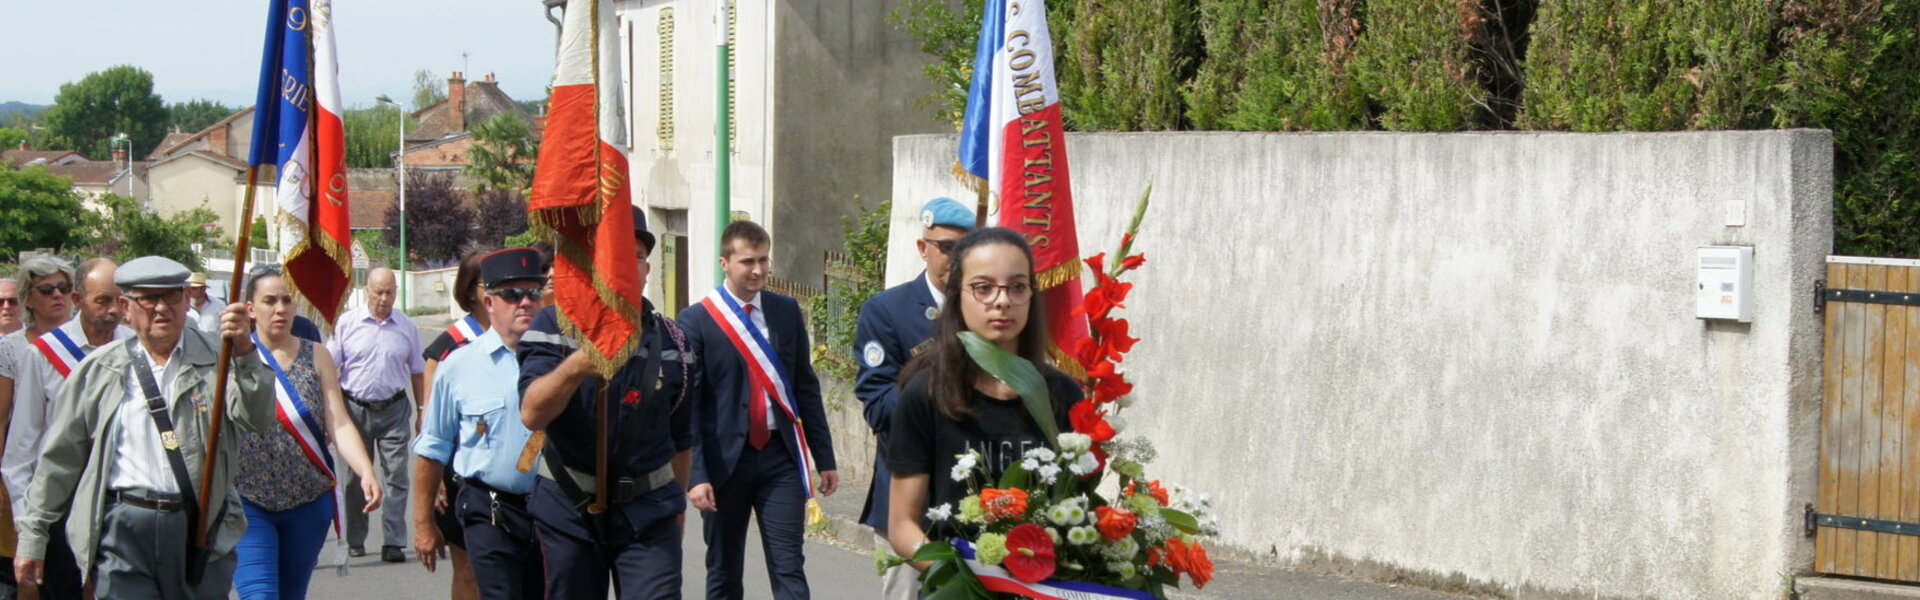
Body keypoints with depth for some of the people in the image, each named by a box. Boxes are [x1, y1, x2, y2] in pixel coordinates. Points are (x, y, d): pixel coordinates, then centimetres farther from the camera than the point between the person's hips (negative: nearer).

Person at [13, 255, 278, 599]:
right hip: (124, 532, 0)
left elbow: (259, 418, -10)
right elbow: (60, 457, 11)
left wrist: (245, 353, -26)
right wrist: (33, 534, 11)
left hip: (202, 530, 0)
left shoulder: (215, 360, 5)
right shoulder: (99, 372, 7)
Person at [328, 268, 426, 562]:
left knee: (397, 476, -6)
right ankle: (355, 541, 20)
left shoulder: (406, 327, 6)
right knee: (354, 479, 8)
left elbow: (417, 372, 13)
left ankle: (394, 543, -6)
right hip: (355, 408, 0)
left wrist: (423, 410, 9)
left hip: (394, 409, 0)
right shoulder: (347, 323, 1)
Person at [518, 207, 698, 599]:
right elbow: (532, 414, -18)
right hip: (567, 512, -1)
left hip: (647, 512, 1)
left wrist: (676, 506, 21)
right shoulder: (554, 326, -3)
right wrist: (576, 366, -34)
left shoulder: (670, 340, 6)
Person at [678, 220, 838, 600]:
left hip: (781, 456, 2)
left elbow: (806, 387, 11)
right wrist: (696, 474, -13)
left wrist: (825, 459, 10)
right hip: (724, 458, -2)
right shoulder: (696, 321, -5)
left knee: (789, 569, -3)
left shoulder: (787, 311, 6)